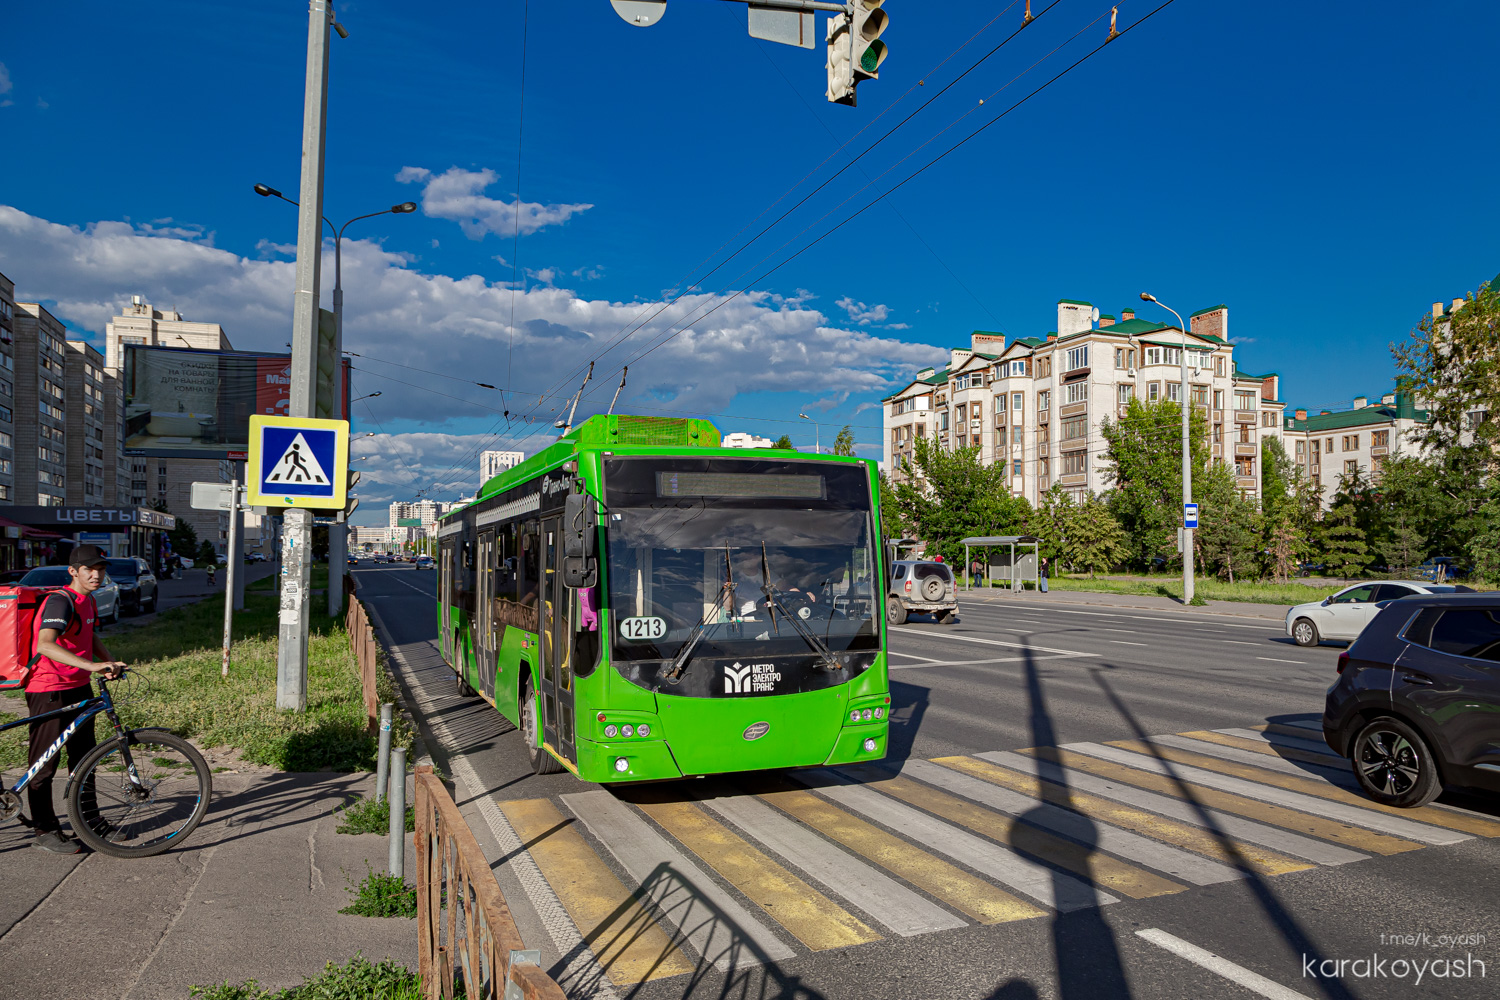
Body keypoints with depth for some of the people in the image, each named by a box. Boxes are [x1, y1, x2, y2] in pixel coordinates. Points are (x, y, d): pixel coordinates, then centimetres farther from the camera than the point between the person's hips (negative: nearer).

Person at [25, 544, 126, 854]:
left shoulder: (87, 600, 8)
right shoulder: (60, 601, -21)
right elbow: (45, 646, -37)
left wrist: (110, 661, 7)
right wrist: (92, 665, -47)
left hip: (79, 689, 9)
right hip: (48, 692, -9)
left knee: (83, 757, 15)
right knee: (45, 762, 2)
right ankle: (45, 830, 13)